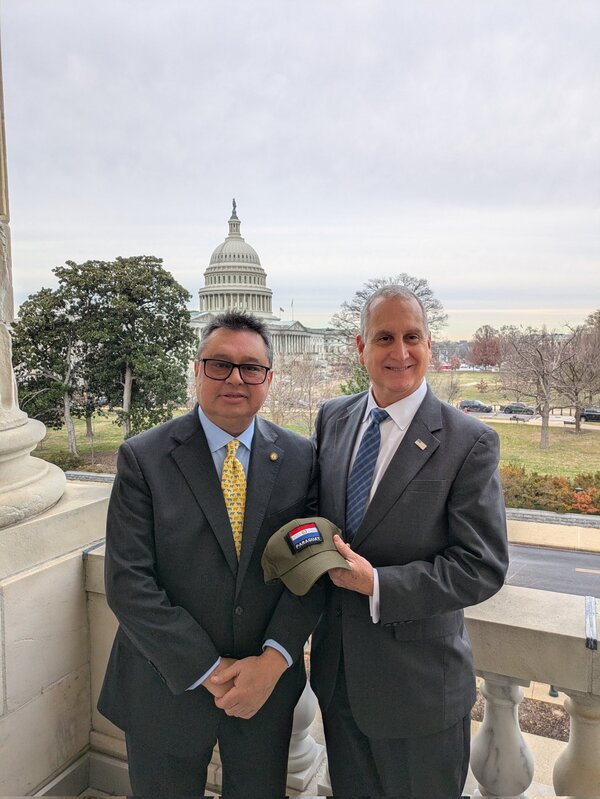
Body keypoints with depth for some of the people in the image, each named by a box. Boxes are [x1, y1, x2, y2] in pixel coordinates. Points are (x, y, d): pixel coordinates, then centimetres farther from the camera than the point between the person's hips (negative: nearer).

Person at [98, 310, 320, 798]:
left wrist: (274, 659, -15)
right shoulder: (143, 458, -12)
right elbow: (128, 583, -15)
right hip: (169, 686, -1)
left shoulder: (300, 458, -5)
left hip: (267, 684, 2)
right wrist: (208, 670, -15)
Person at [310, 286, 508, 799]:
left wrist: (376, 583, -23)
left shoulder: (470, 443, -17)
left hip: (419, 682, -4)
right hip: (336, 668, 5)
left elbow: (483, 566, -17)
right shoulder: (332, 419, -1)